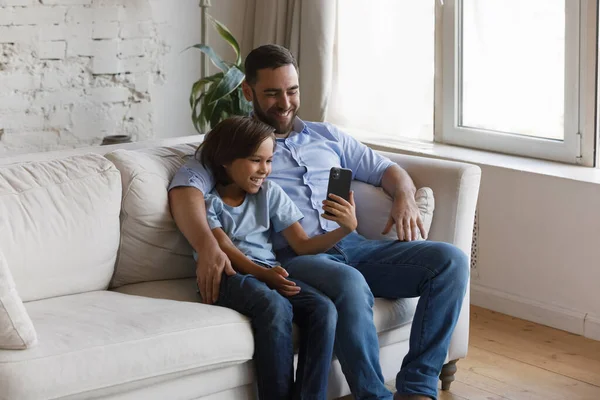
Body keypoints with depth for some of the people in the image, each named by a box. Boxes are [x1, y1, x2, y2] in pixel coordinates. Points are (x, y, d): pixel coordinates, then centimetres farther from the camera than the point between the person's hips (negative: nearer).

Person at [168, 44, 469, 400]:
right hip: (292, 258, -6)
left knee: (451, 260, -16)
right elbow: (185, 188, -8)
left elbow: (385, 169, 29)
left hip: (353, 246, 6)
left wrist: (405, 197, 3)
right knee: (351, 285, -40)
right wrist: (207, 246, -29)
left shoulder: (327, 136, 27)